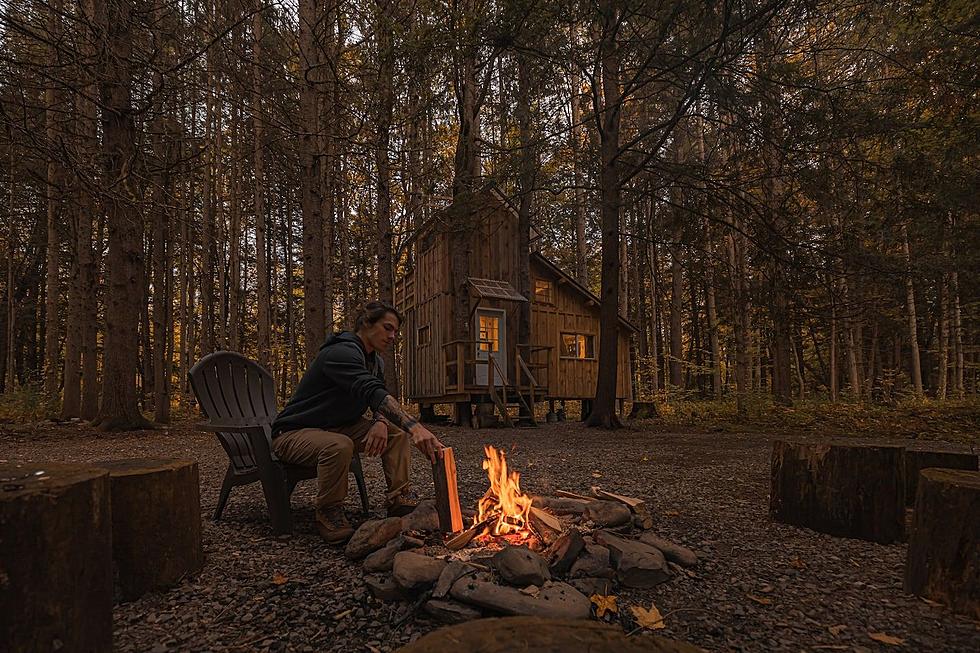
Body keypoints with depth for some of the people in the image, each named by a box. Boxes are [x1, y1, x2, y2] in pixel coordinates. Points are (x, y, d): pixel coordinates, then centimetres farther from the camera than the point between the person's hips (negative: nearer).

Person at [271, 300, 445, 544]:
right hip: (293, 433, -9)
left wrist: (381, 422, -20)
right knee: (339, 446, -38)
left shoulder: (375, 361, 6)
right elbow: (372, 392, -42)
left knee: (397, 432, -4)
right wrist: (415, 427, -54)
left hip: (339, 427, 9)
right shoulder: (342, 352, -26)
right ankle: (328, 514, -16)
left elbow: (380, 401, 6)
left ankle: (398, 500, 1)